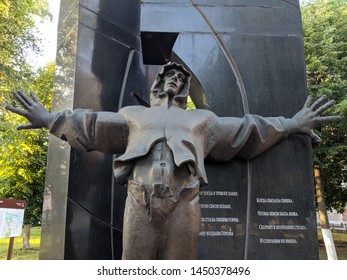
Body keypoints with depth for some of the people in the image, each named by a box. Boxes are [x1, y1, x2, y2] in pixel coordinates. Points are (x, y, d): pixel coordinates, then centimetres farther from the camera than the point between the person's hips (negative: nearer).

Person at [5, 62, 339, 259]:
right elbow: (90, 124, 26)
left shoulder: (201, 120, 26)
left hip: (183, 204, 0)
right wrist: (50, 120, 23)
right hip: (140, 201, 0)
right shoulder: (135, 115, 26)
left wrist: (289, 125, 25)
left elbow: (245, 131, 26)